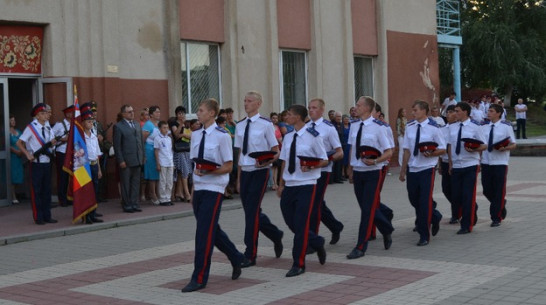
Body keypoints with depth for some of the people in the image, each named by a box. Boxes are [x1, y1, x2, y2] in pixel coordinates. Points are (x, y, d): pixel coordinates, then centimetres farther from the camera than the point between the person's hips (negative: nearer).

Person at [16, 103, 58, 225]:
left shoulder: (48, 128, 10)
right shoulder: (31, 127, -8)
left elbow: (52, 141, 13)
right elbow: (19, 143, -9)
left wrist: (53, 142, -10)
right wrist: (28, 154, -19)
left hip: (47, 162, 6)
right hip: (36, 163, -6)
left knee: (47, 190, 9)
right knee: (37, 191, -1)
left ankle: (47, 216, 16)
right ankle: (38, 218, 5)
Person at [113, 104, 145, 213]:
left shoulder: (137, 125, 15)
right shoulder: (118, 126, -4)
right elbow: (117, 146, -8)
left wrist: (142, 157, 11)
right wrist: (121, 160, -13)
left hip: (137, 160, 6)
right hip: (126, 161, -6)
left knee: (136, 183, 9)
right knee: (126, 184, 2)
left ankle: (134, 204, 15)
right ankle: (127, 205, 8)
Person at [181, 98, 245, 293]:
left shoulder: (222, 136, -11)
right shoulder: (196, 135, 8)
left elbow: (228, 166, -10)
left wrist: (208, 171, -25)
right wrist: (193, 190, 14)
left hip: (214, 189, -7)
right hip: (199, 188, 7)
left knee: (204, 232, -8)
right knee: (211, 230, 15)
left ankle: (199, 278, -1)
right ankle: (236, 258, 36)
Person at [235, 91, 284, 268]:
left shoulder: (265, 125, -7)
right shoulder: (240, 126, 9)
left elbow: (276, 152, -4)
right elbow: (240, 153, 14)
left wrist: (265, 162, -24)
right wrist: (238, 179, 14)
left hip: (259, 172, -6)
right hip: (245, 172, 6)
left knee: (252, 212, -9)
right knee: (251, 212, 10)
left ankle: (250, 255, -2)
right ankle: (276, 236, 35)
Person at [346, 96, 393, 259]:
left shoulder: (378, 127, -12)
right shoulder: (354, 125, 5)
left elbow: (389, 152, -8)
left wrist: (374, 161, -24)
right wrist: (350, 170, 17)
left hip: (372, 173, -6)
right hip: (357, 172, 6)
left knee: (368, 209, -6)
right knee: (365, 208, 14)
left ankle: (360, 247, -3)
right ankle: (386, 230, 37)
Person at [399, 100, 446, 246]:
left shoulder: (433, 128, -8)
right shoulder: (410, 127, 3)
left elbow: (442, 149, -3)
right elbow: (407, 150, 6)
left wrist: (431, 154, -23)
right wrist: (403, 170, 6)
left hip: (427, 169, -5)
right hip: (412, 168, 5)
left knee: (425, 201, -6)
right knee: (414, 200, 13)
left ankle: (424, 236, 5)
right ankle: (434, 217, 41)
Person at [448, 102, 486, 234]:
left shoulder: (475, 127, -5)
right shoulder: (452, 127, 8)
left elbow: (484, 145, -3)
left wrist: (473, 149, -22)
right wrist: (450, 164, 10)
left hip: (470, 165, -5)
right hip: (456, 166, 5)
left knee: (468, 196, -3)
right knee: (456, 196, 6)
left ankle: (467, 225, 7)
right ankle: (472, 211, 34)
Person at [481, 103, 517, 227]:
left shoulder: (506, 126, -4)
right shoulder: (484, 127, 8)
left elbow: (513, 144, -2)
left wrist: (504, 148, -21)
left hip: (500, 163, -4)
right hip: (486, 162, 4)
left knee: (499, 191, 0)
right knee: (487, 190, 7)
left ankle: (496, 218, 8)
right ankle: (501, 205, 34)